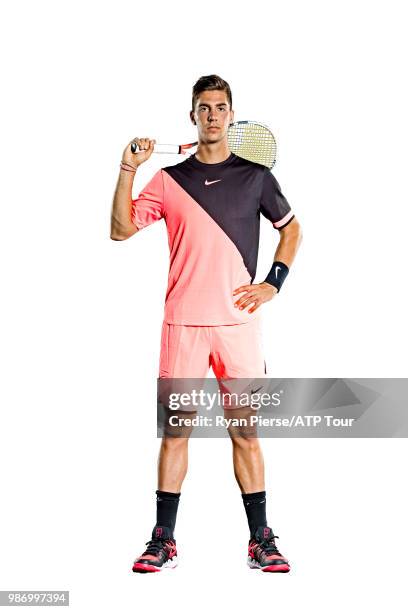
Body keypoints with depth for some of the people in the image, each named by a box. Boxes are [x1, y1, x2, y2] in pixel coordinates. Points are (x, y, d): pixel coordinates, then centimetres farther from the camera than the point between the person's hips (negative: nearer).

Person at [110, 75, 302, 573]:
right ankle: (163, 540, 11)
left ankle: (261, 540, 13)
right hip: (183, 323, 0)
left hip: (238, 322, 0)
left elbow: (292, 229, 18)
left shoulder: (255, 176, 7)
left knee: (245, 431, 4)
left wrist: (273, 283, 6)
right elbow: (121, 230, 2)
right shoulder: (169, 179, 7)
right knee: (175, 429, 3)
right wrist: (128, 170, -8)